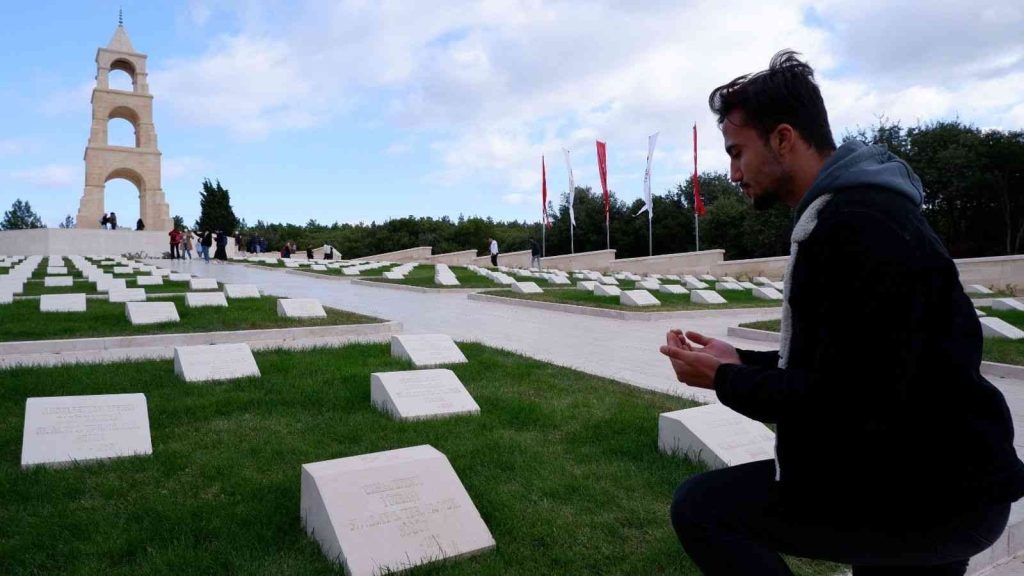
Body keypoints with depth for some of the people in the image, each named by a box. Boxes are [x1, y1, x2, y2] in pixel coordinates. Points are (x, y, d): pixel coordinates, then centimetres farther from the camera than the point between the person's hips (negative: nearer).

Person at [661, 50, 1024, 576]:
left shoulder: (859, 224, -23)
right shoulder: (855, 209, 12)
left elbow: (846, 404, -28)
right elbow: (835, 368, 16)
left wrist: (725, 380, -14)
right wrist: (739, 363, 6)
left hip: (933, 492, -10)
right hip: (924, 474, 10)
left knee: (700, 507, -10)